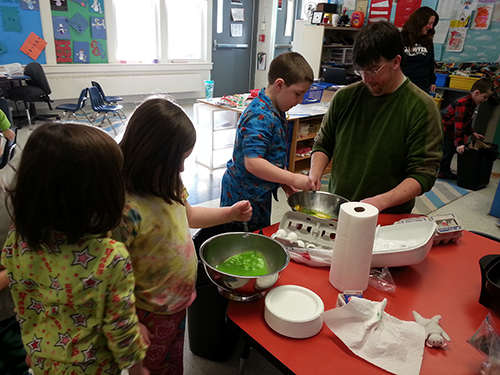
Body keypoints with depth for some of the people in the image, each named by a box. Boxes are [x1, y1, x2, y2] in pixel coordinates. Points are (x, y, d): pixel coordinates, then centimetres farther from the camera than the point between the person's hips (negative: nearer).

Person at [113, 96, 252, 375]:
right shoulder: (126, 208, -34)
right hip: (153, 315, -7)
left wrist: (231, 213, 1)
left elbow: (187, 214, 10)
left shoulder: (167, 185, -9)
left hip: (180, 300, 7)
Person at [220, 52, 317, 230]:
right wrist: (292, 178, -29)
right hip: (244, 194, -9)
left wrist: (284, 180, 7)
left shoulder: (277, 112, 5)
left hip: (260, 194, 9)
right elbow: (253, 163, -33)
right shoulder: (259, 116, -25)